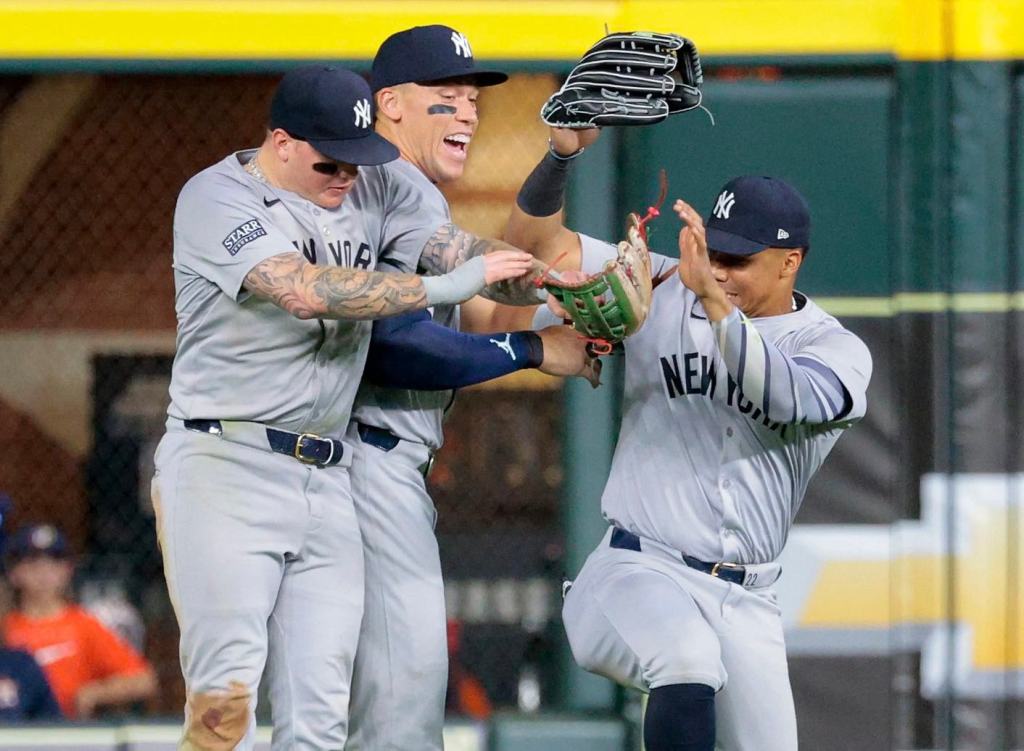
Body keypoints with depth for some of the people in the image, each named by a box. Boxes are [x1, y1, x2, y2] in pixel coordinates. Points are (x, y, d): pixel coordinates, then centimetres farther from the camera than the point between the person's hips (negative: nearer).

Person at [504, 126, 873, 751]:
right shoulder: (663, 295, 4)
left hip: (748, 604, 3)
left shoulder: (838, 351, 0)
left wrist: (714, 299, -35)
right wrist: (563, 153, -15)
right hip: (639, 574, -3)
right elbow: (535, 237, 3)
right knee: (689, 657, -35)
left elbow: (784, 397, -24)